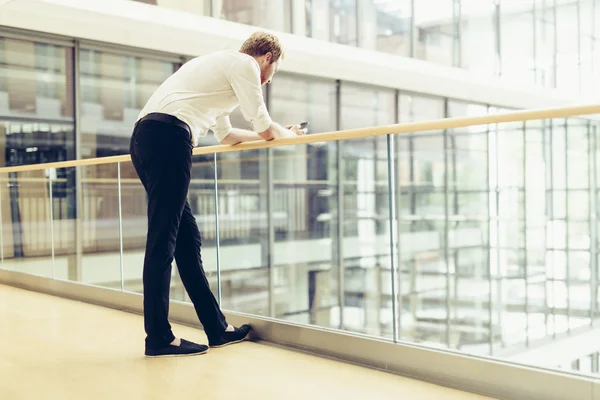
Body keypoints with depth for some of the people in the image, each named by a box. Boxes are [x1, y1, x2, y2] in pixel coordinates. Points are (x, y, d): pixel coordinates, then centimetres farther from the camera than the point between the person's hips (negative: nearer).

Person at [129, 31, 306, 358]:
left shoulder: (221, 65, 33)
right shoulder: (244, 64, 5)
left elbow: (225, 135, 39)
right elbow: (264, 128, 4)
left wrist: (273, 133, 43)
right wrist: (287, 134, 25)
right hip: (168, 136, -10)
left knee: (187, 237, 9)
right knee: (163, 238, -9)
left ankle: (218, 329, 14)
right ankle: (158, 338, -5)